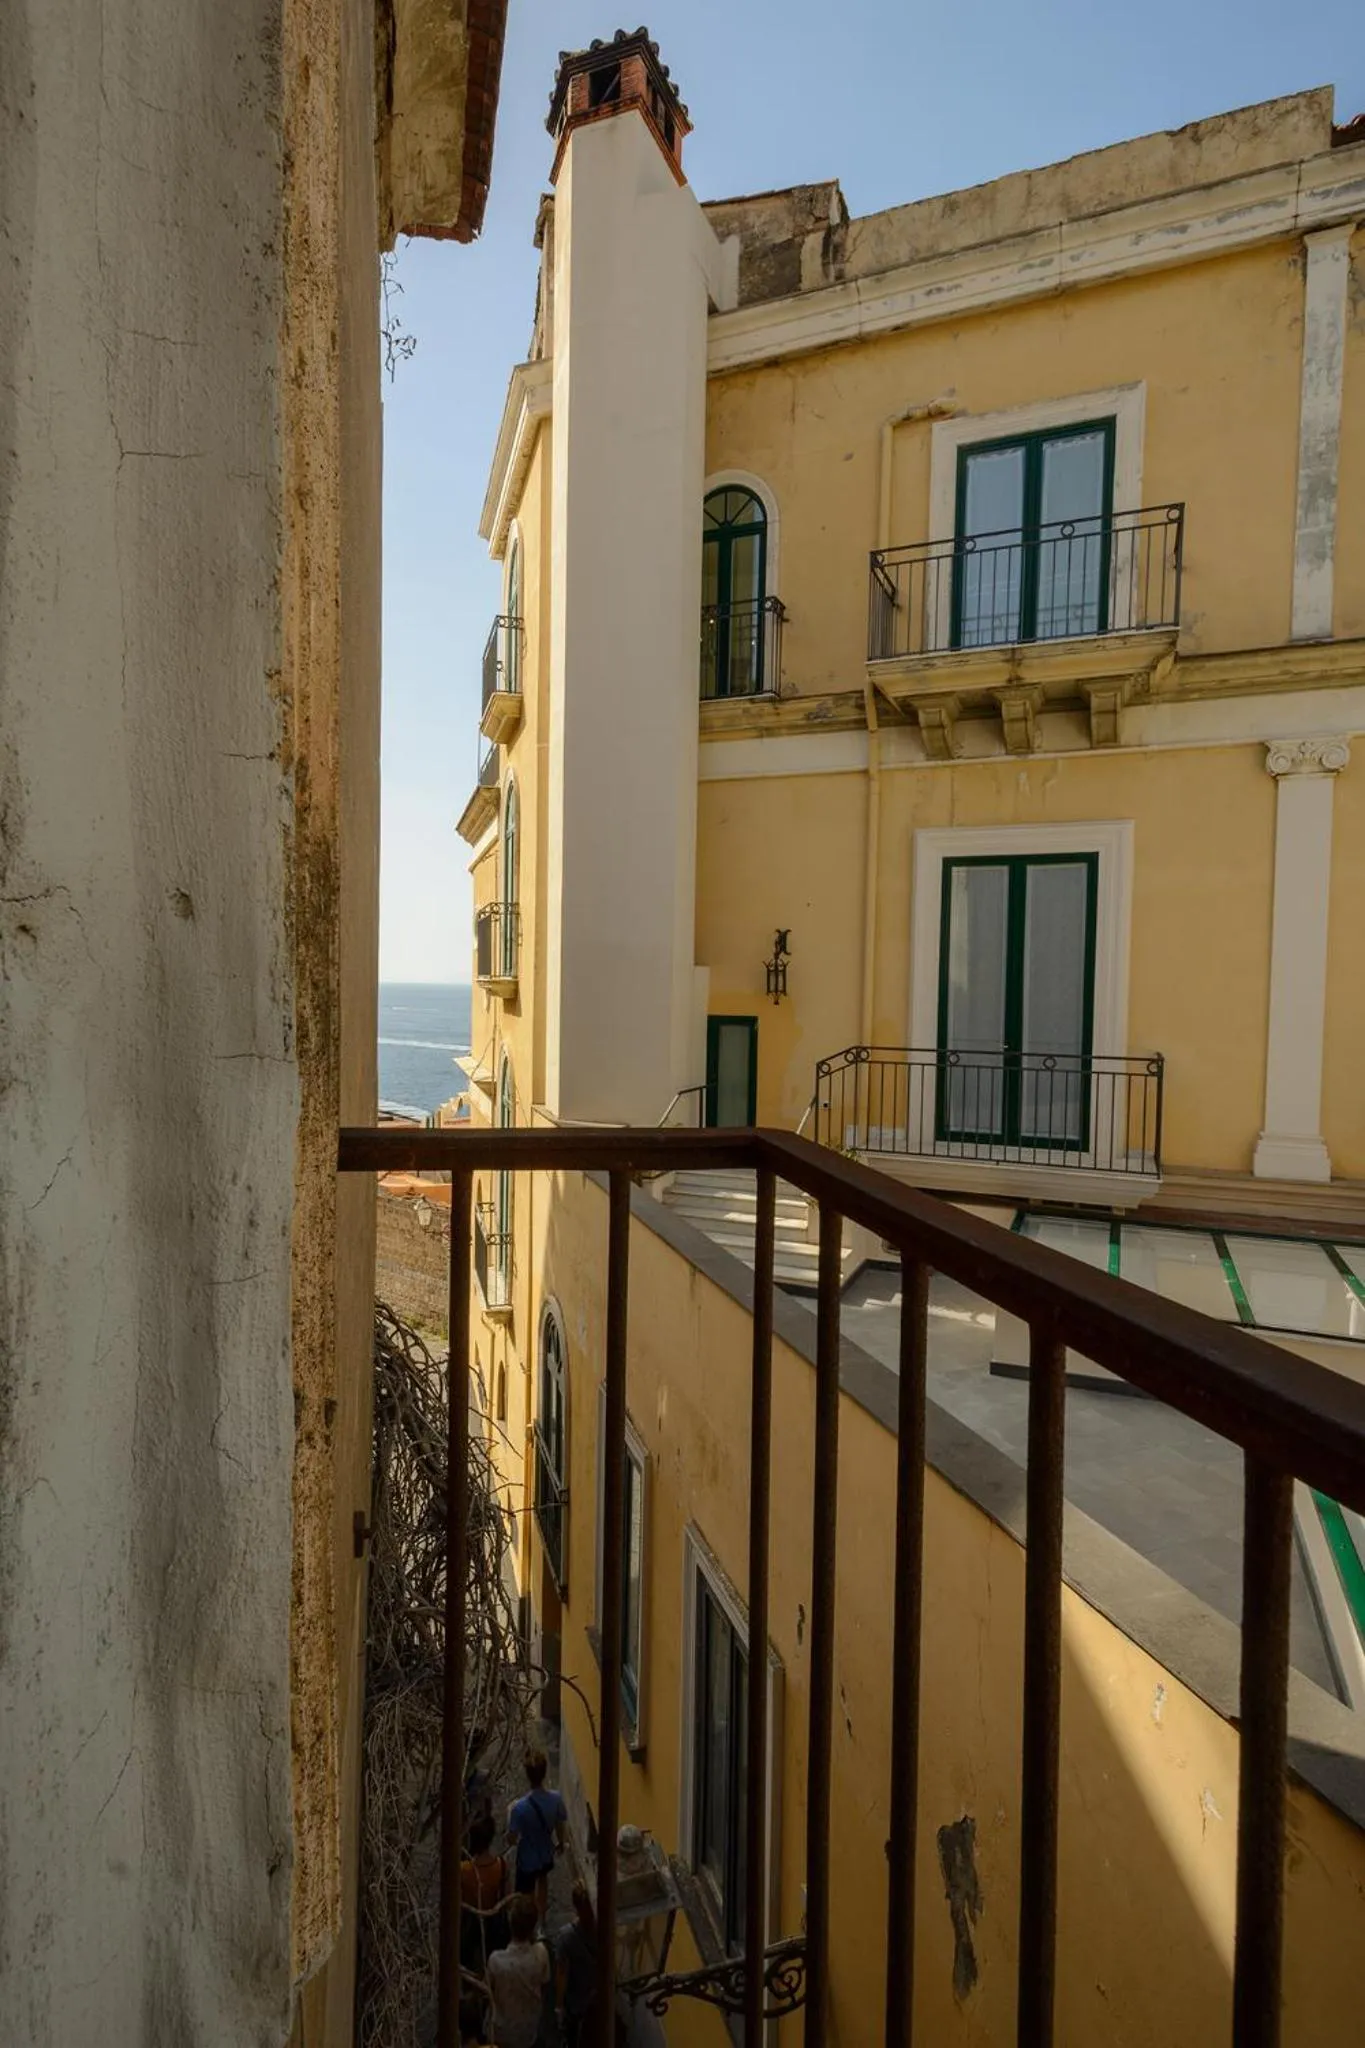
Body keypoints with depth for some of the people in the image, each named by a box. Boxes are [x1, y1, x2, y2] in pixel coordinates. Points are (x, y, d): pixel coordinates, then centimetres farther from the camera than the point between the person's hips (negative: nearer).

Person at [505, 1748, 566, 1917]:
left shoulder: (520, 1807, -37)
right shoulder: (556, 1798, -26)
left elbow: (511, 1838, -23)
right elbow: (561, 1825, -8)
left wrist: (510, 1812, -7)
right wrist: (561, 1843, 13)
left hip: (527, 1858, -4)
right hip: (547, 1852, 4)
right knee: (543, 1877, 36)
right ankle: (541, 1913, 60)